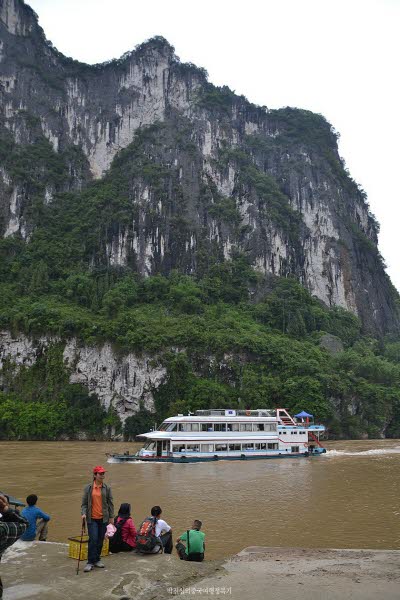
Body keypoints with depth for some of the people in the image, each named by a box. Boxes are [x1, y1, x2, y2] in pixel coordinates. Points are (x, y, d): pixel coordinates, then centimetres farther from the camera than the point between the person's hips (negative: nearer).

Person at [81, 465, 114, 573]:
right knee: (93, 539, -11)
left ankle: (97, 560, 25)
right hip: (92, 518, -2)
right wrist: (83, 513, -12)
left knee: (100, 540, 9)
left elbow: (110, 503, 5)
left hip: (103, 518, 2)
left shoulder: (107, 488, 2)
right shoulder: (88, 488, -1)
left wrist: (111, 517, 4)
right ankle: (90, 562, 1)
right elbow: (84, 503, 3)